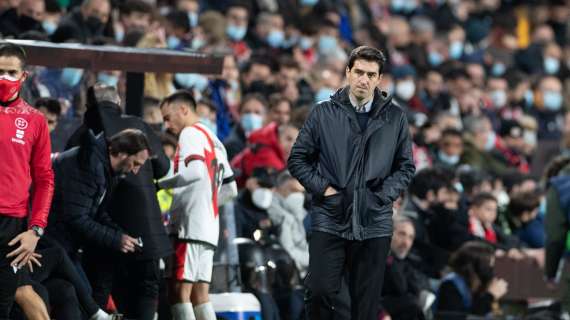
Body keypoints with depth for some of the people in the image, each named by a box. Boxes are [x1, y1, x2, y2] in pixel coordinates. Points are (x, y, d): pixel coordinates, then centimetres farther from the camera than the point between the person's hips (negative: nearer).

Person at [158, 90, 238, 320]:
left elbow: (196, 171, -23)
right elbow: (230, 190, 25)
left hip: (191, 226, -9)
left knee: (180, 291, -11)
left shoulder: (191, 133, -5)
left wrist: (160, 184, -14)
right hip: (209, 226, 9)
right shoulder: (213, 140, 23)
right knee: (200, 295, 7)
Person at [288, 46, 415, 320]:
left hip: (374, 224, 1)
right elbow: (298, 159, 8)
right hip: (329, 219, -1)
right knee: (320, 292, -10)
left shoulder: (394, 117, 7)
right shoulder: (324, 113, 5)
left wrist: (384, 195, -2)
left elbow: (406, 166, 13)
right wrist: (323, 188, -4)